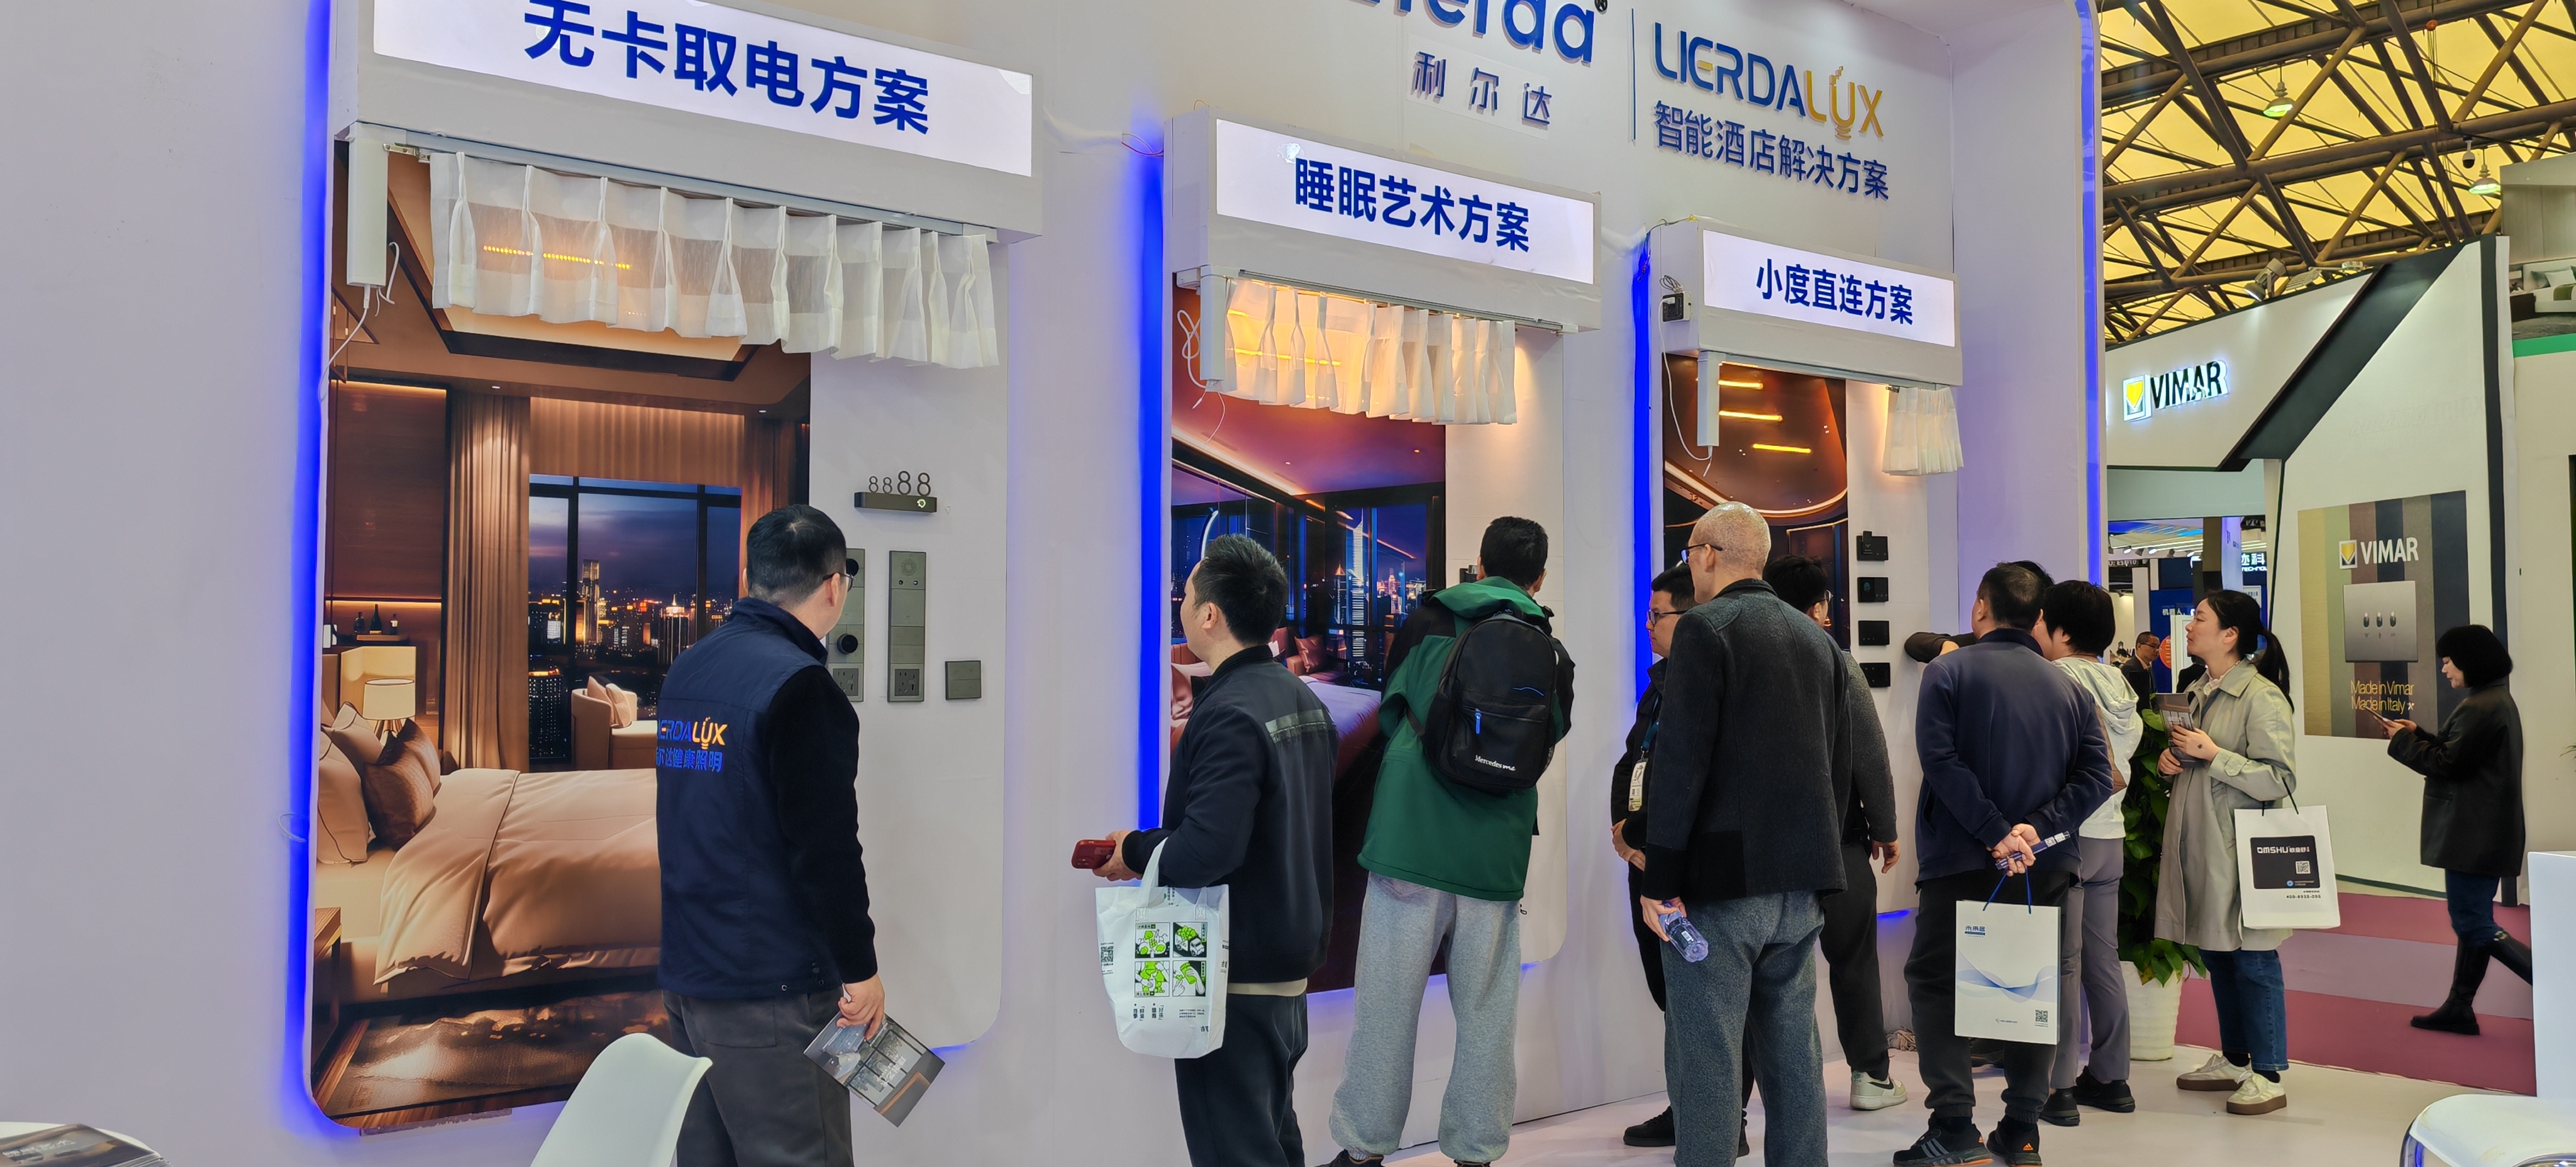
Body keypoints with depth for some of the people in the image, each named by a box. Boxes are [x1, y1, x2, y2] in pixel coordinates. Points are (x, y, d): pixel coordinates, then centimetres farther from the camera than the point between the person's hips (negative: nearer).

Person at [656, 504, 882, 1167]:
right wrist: (860, 967, -11)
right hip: (769, 991, -9)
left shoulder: (686, 671, 10)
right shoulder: (798, 685, -17)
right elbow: (826, 845, -19)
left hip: (685, 976, 9)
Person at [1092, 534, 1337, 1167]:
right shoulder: (1302, 699, 9)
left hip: (1234, 975, -10)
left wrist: (1135, 852, -12)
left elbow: (1207, 852, -30)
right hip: (1291, 966, 10)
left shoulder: (1229, 715, -21)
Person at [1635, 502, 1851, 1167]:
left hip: (1722, 879, -8)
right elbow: (1841, 762, 17)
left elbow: (1680, 761, -16)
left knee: (1706, 1058, -4)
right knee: (1793, 1050, 14)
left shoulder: (1706, 629, -9)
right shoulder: (1816, 639, 15)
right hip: (1801, 885, 8)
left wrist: (1660, 879, -14)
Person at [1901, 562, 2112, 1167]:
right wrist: (2035, 829, -10)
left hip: (1963, 862, -4)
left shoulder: (1948, 672, -4)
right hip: (2044, 866, 5)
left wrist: (1997, 835, -17)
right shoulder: (2066, 686, 10)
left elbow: (1942, 761, -17)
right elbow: (2096, 775, -1)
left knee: (1934, 981, 3)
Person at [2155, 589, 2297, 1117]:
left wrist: (2214, 755, -22)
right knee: (2215, 955, 16)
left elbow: (2280, 780, -18)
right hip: (2198, 842, 9)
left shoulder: (2262, 697, -14)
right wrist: (2171, 757, 5)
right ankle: (2233, 1060, 28)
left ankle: (2268, 1076, 8)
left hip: (2240, 849, -9)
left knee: (2253, 962, -1)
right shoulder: (2199, 691, 13)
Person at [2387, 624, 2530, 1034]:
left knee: (2473, 924, -6)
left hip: (2473, 835, -11)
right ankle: (2459, 1008, 20)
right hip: (2486, 831, 11)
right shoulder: (2497, 700, 15)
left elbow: (2448, 763, -18)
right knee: (2472, 920, 13)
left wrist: (2402, 740, -6)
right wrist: (2418, 735, 10)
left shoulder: (2480, 707, -19)